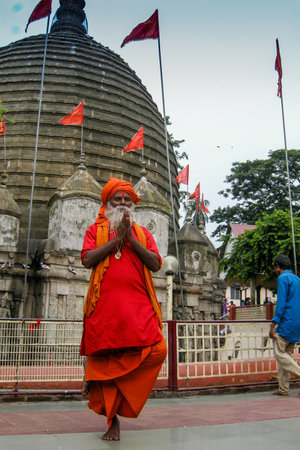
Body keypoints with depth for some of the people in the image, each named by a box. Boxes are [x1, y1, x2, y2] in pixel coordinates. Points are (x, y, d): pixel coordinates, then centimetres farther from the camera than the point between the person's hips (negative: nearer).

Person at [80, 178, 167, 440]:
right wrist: (117, 238, -5)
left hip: (138, 306, 2)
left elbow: (156, 264, 4)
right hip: (105, 305, -1)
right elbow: (88, 260, -3)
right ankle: (112, 421, 16)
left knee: (157, 351, -16)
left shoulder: (142, 233, 18)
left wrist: (131, 239, -3)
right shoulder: (96, 230, 15)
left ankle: (97, 376, 3)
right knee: (105, 357, 0)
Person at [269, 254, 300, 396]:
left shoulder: (283, 278, -9)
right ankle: (283, 388, 13)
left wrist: (273, 325, -15)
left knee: (279, 354, -4)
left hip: (287, 323, -9)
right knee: (285, 354, 12)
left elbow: (281, 303, -16)